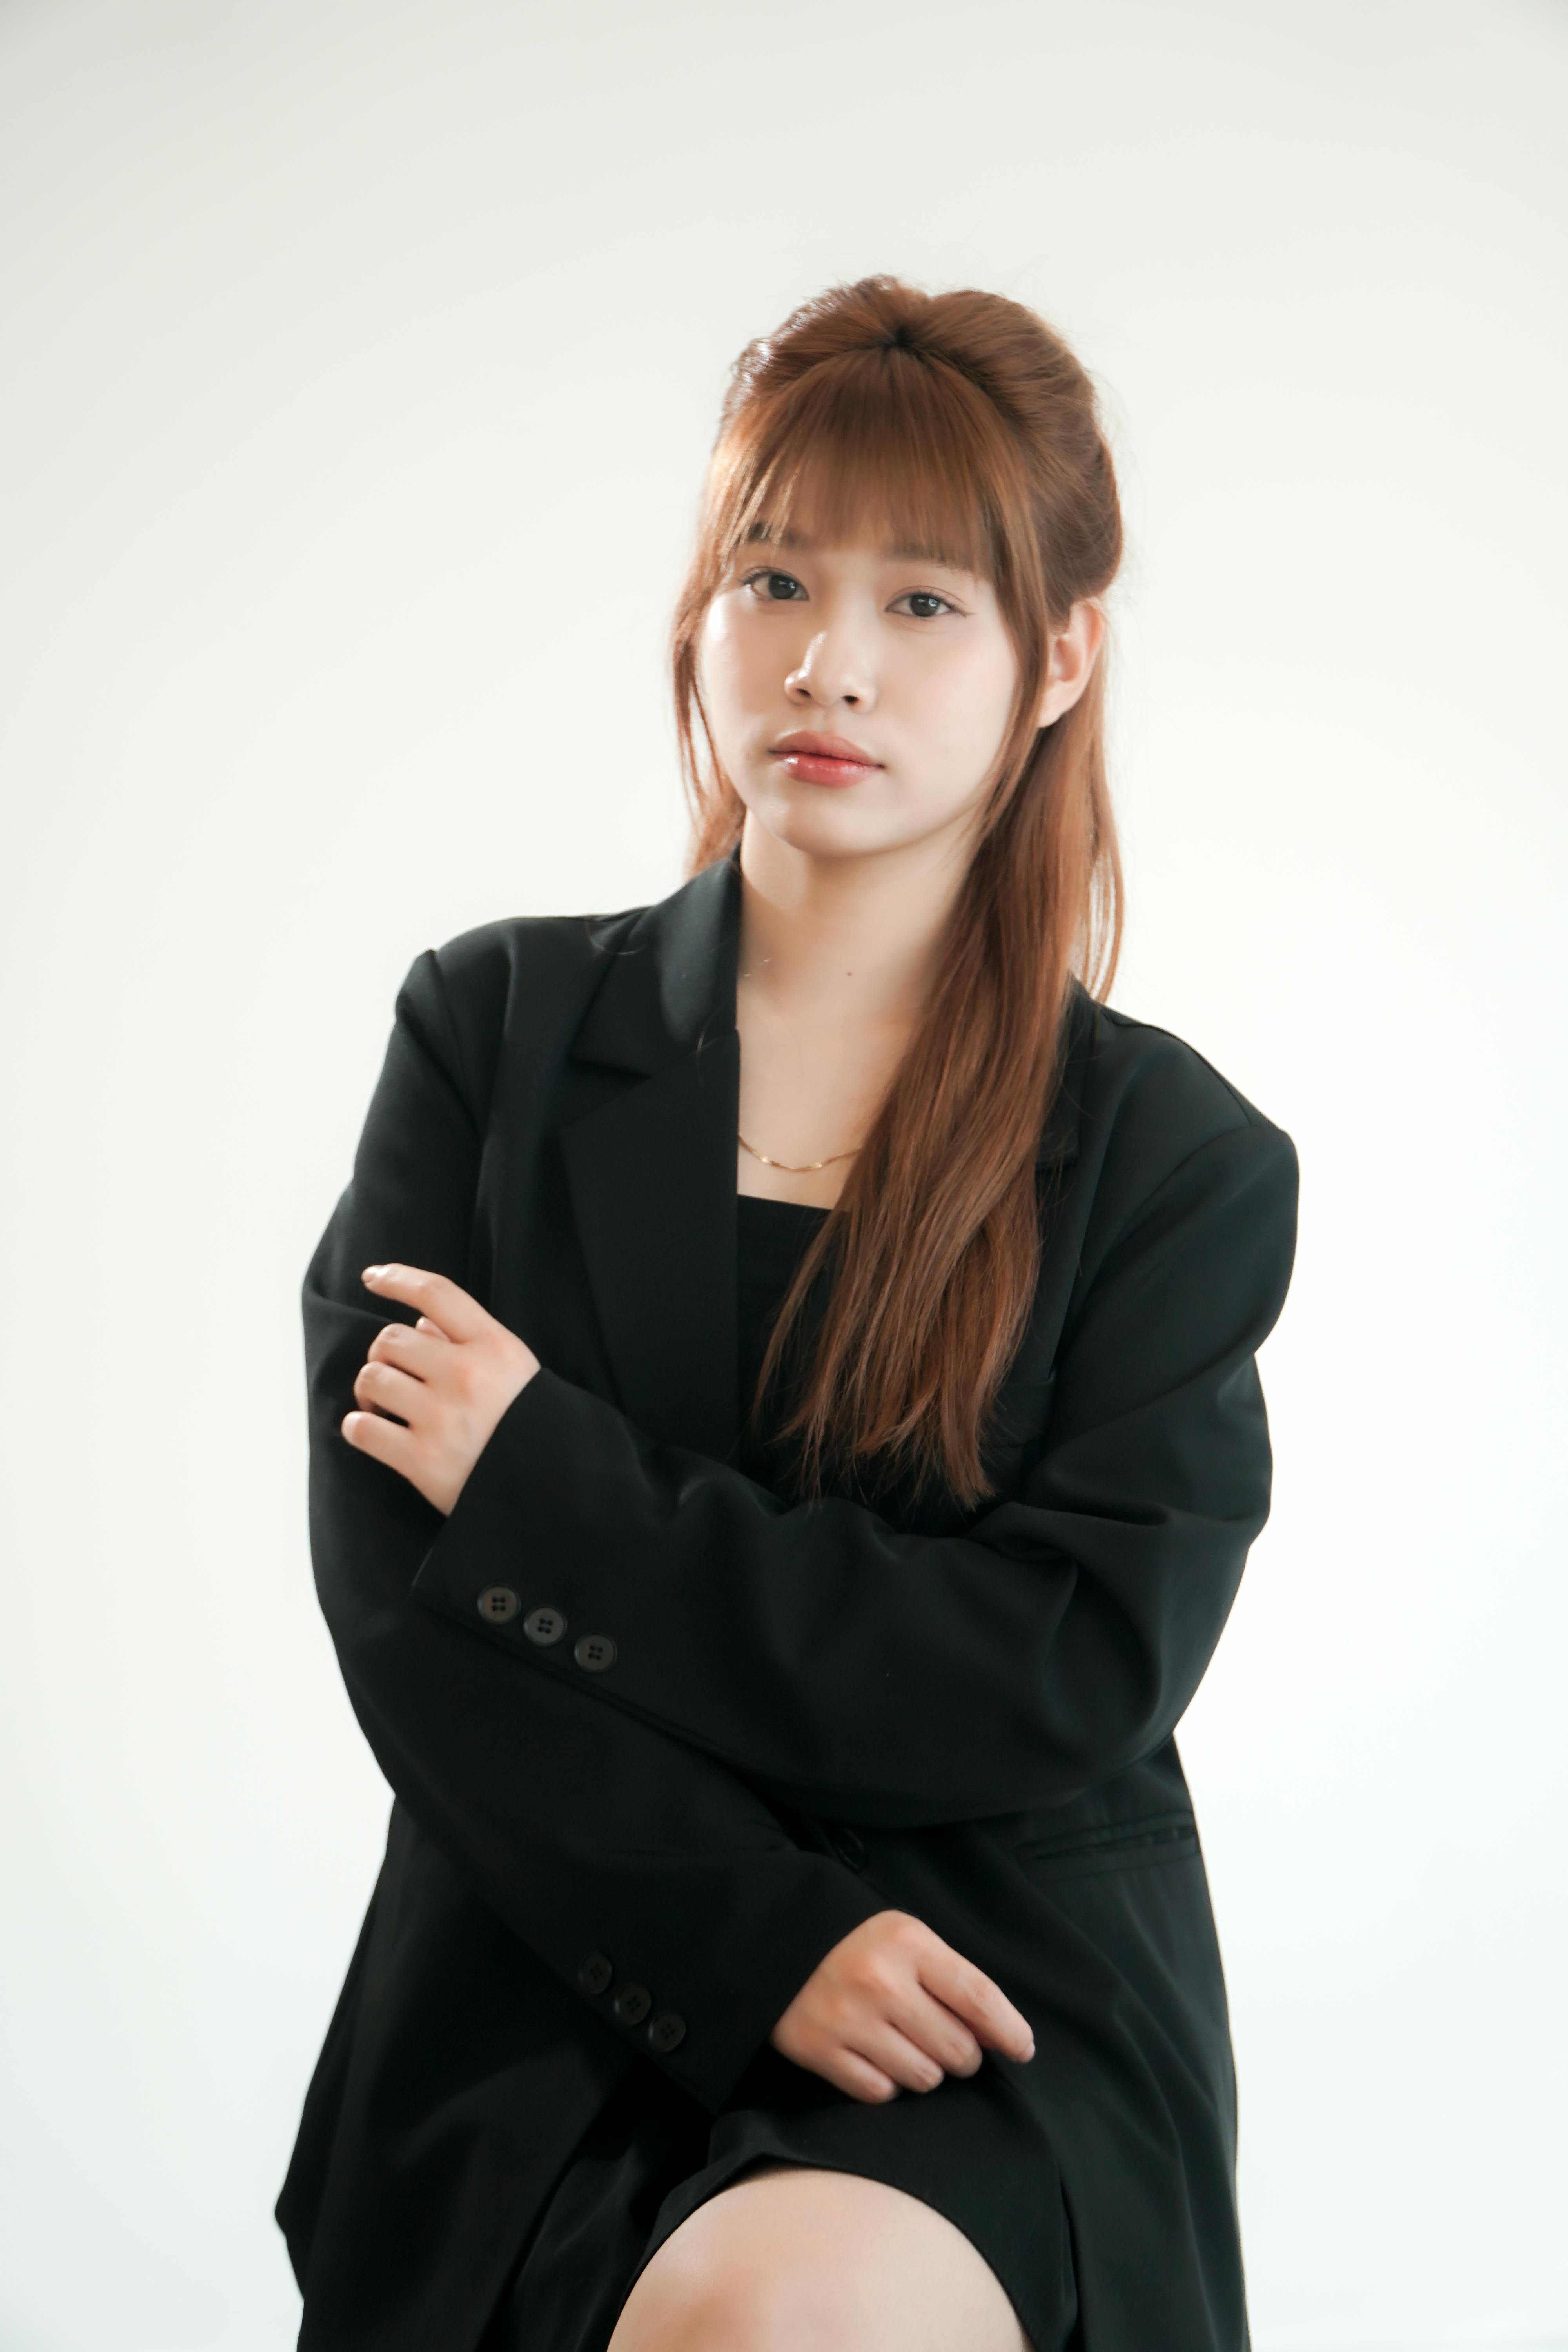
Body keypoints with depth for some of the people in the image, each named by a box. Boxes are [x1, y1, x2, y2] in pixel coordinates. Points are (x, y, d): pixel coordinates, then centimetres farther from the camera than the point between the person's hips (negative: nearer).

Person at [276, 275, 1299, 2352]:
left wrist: (544, 1483, -12)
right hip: (552, 1995, 2)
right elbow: (390, 1592, -3)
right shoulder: (492, 1033, 6)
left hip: (1009, 2005, -1)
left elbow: (1072, 1676, -9)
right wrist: (751, 1936, -14)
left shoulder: (1181, 1157, 2)